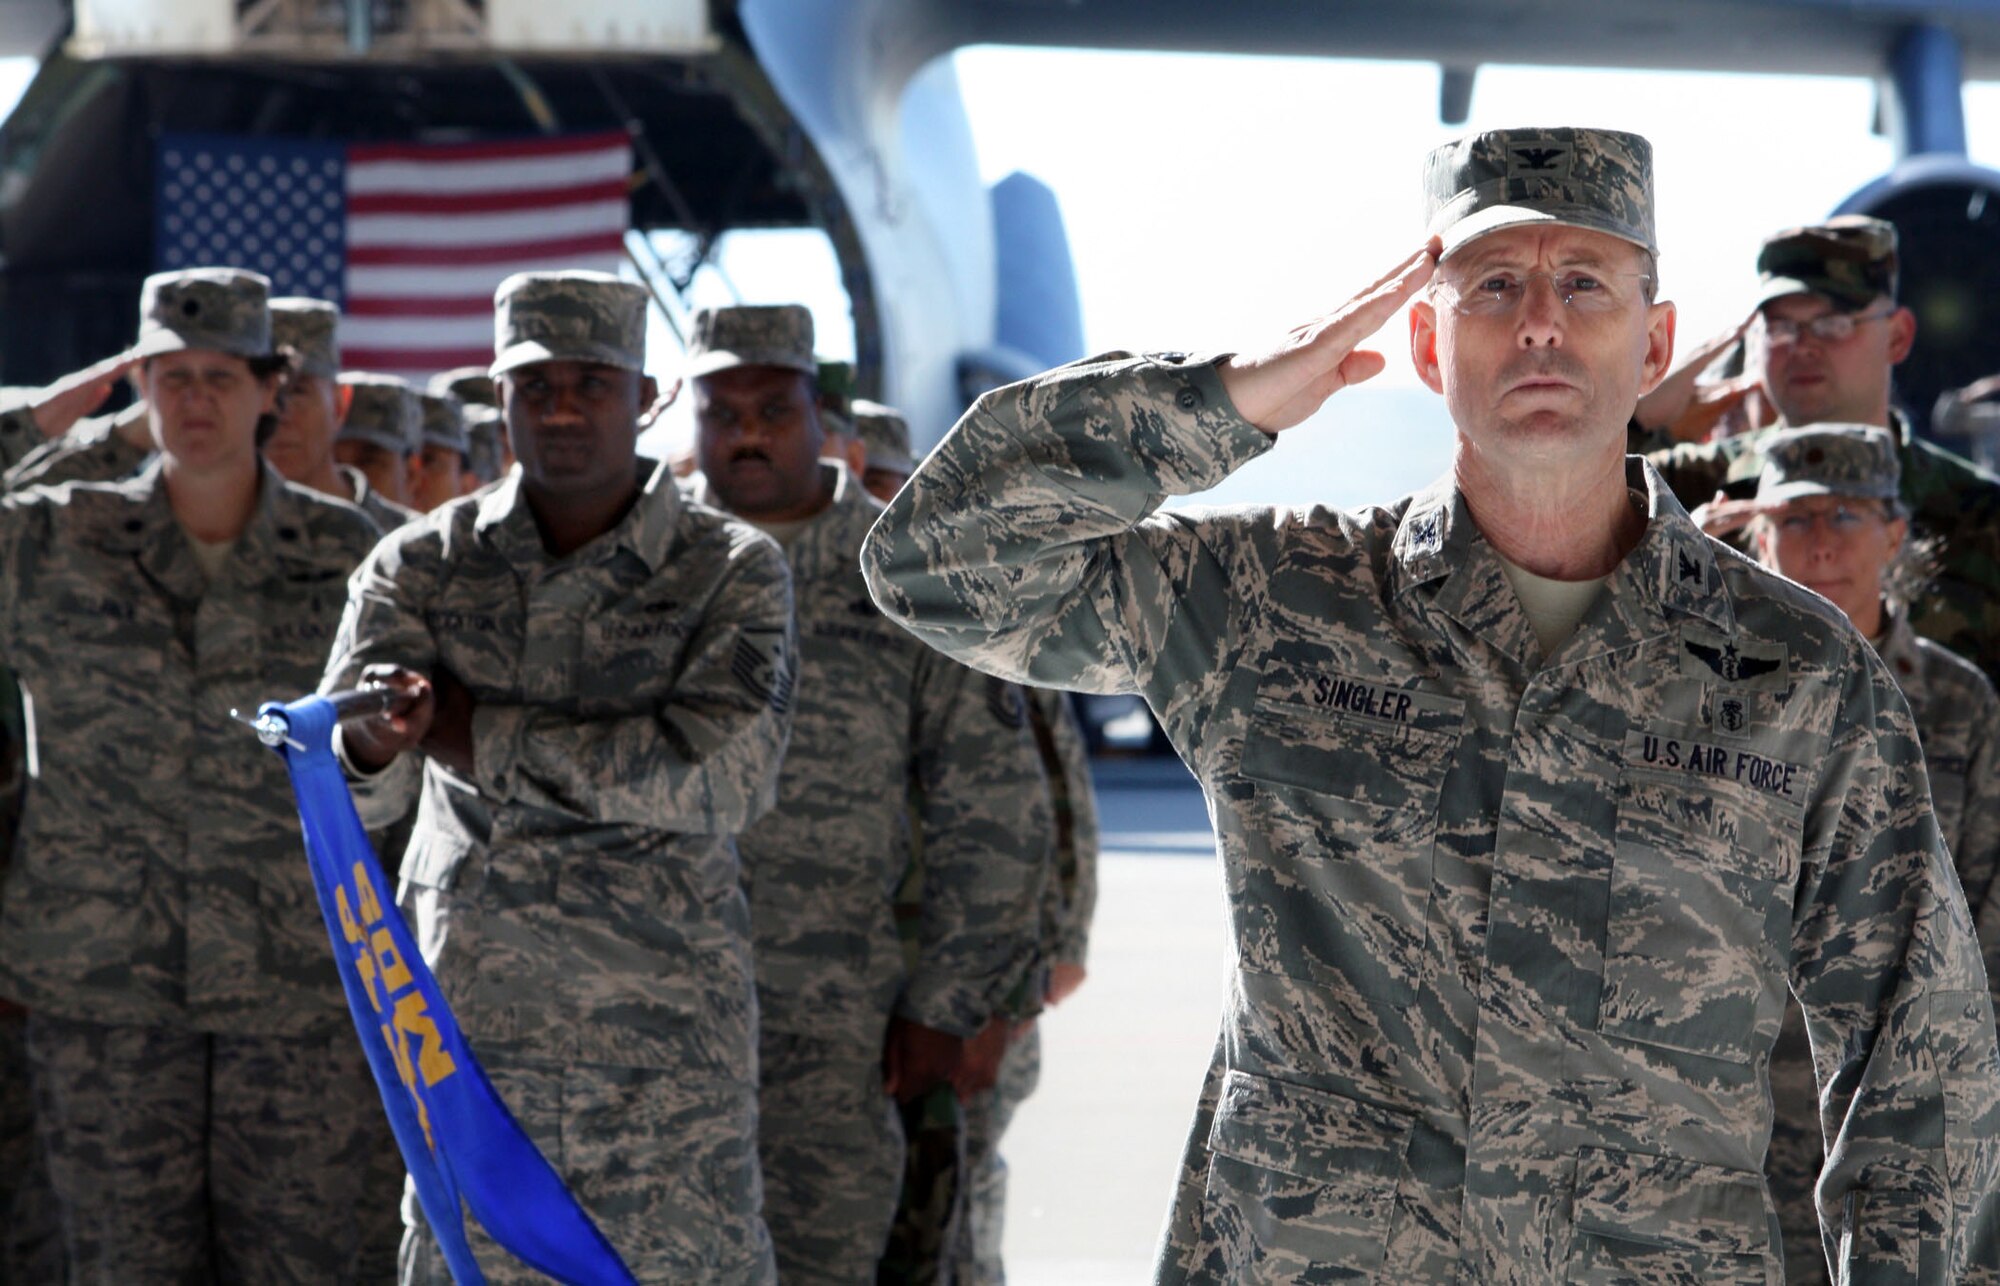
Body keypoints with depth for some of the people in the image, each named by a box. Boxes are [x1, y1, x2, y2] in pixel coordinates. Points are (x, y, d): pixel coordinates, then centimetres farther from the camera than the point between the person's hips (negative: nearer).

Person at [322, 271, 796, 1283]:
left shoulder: (732, 573, 1)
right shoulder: (422, 566, 6)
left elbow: (726, 772, -15)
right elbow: (346, 785, -6)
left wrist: (483, 738, -12)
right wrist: (372, 741, -32)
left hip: (668, 1044, -1)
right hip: (466, 1036, 2)